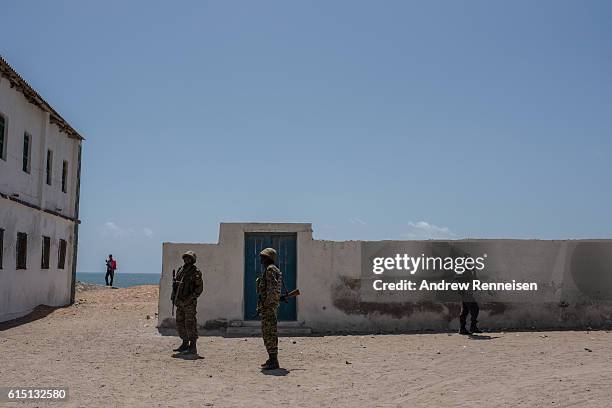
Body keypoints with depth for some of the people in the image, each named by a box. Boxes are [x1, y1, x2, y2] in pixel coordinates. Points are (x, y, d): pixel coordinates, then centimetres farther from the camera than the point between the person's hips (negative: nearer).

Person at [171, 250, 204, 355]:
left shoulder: (195, 272, -9)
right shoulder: (180, 270, 14)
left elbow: (199, 288, -12)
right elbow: (175, 285, 21)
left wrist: (190, 298, -19)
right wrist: (174, 297, 11)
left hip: (189, 302, -8)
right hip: (180, 302, 8)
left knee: (190, 324, -7)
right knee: (180, 323, 13)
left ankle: (193, 348, -2)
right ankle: (185, 344, 25)